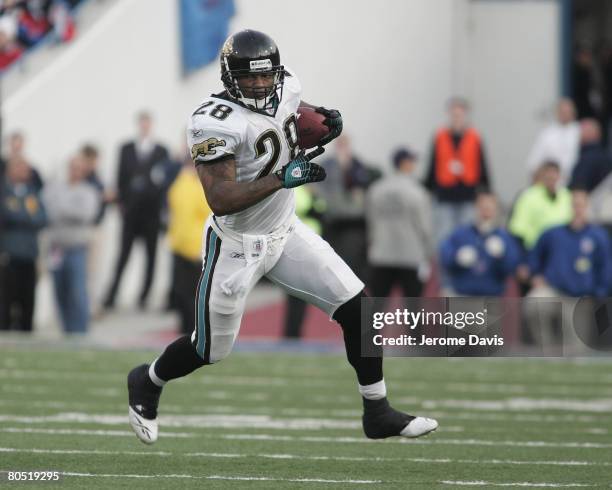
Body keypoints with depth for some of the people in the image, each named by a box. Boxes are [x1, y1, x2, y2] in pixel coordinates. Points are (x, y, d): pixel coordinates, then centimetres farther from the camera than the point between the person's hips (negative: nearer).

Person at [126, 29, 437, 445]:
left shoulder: (287, 87, -6)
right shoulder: (215, 122, -27)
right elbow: (220, 200, -32)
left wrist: (323, 118, -1)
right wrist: (282, 178, -37)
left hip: (285, 233, 6)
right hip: (237, 247, -6)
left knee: (358, 307, -3)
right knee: (210, 350, 8)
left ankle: (378, 413, 9)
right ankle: (146, 383, 39)